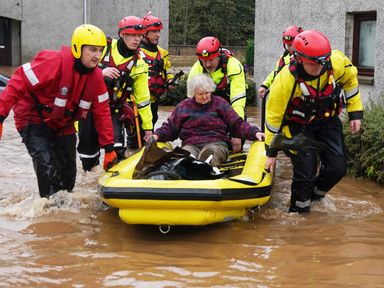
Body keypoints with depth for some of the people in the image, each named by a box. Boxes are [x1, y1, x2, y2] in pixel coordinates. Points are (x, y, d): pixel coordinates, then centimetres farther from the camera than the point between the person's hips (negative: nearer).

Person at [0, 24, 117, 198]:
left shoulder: (95, 76, -8)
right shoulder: (54, 62, -29)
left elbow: (102, 112, -3)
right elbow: (19, 84, -30)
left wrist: (109, 148, -4)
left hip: (64, 126, 7)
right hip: (34, 121, -7)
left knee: (68, 175, 14)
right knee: (48, 167, -25)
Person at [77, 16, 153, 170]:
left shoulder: (139, 64, -2)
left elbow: (142, 98, 2)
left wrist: (148, 127, 3)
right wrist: (100, 73, -25)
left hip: (114, 109, 0)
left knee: (116, 145, -15)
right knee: (87, 142, 2)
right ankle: (89, 169, 25)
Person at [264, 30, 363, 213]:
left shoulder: (337, 62, -25)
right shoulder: (285, 81, -33)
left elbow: (350, 79, 0)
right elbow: (274, 117, -20)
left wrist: (355, 113, 0)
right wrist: (271, 152, -12)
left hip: (327, 120, 4)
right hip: (299, 125, -4)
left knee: (337, 167, 0)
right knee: (305, 171, -12)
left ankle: (315, 194, 29)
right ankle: (298, 210, 12)